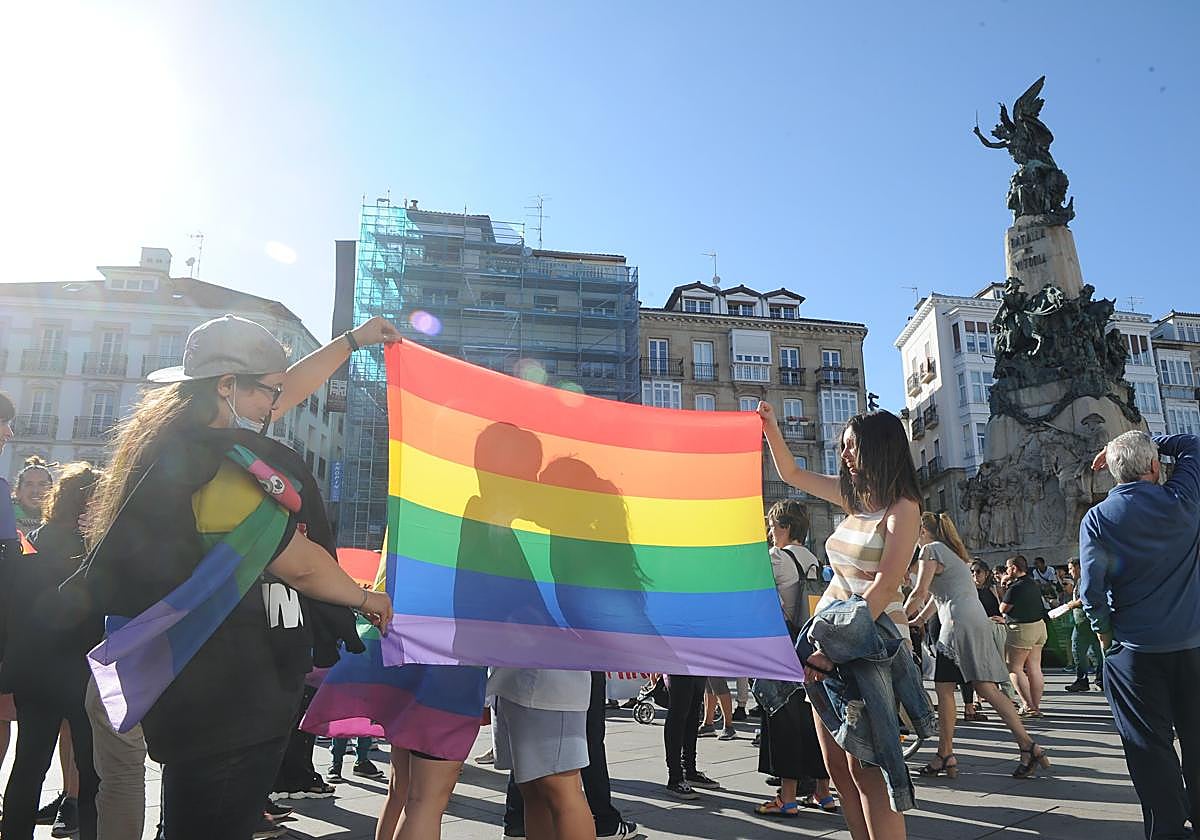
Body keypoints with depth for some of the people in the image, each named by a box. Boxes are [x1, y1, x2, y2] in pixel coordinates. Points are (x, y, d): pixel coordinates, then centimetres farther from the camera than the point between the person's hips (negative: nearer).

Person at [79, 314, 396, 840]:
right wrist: (366, 598, -1)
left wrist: (352, 340, 27)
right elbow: (302, 564, -19)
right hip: (229, 704, -10)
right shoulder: (221, 471, -24)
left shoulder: (187, 443, 6)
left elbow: (290, 390, 18)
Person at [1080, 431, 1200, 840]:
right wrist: (1144, 442, 13)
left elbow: (1091, 587, -11)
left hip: (1135, 648, -2)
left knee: (1150, 746, 6)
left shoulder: (1097, 519, -8)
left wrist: (1105, 631, 3)